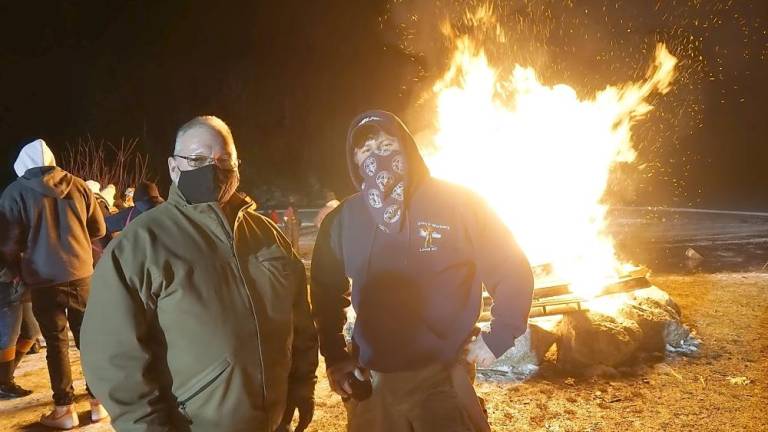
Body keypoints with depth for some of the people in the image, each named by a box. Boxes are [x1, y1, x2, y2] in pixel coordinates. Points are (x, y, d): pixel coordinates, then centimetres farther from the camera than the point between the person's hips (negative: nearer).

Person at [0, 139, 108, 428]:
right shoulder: (78, 186, 1)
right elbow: (98, 229, 9)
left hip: (44, 279, -2)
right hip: (81, 273, 2)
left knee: (56, 342, 7)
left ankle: (65, 408, 12)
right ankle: (98, 402, 17)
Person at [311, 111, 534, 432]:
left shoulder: (457, 203, -8)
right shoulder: (342, 220, 1)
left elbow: (511, 271, -2)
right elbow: (326, 291, 15)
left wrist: (498, 338, -5)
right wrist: (334, 355, 10)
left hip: (443, 377, -3)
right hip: (370, 381, 4)